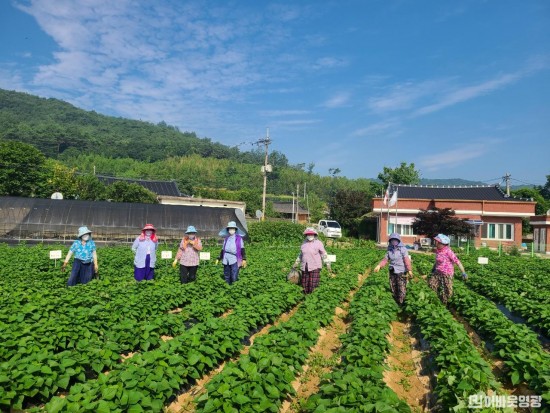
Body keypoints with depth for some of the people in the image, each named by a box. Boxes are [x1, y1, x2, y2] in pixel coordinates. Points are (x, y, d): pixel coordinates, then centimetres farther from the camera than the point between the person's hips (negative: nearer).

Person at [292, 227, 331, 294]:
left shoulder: (318, 243, -8)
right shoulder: (304, 243, 6)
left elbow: (324, 254, -5)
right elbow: (301, 254, 17)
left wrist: (327, 264, -10)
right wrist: (296, 264, 18)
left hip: (315, 267, -5)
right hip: (305, 267, 5)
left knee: (313, 285, -9)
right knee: (305, 286, 9)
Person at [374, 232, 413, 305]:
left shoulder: (403, 249, -8)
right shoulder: (389, 250, 7)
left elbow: (407, 260, -17)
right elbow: (385, 259, 4)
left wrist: (409, 270, -27)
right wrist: (379, 265, -13)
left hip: (401, 273, -5)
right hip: (392, 272, 5)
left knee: (401, 289, -2)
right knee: (393, 289, 13)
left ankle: (401, 304, 10)